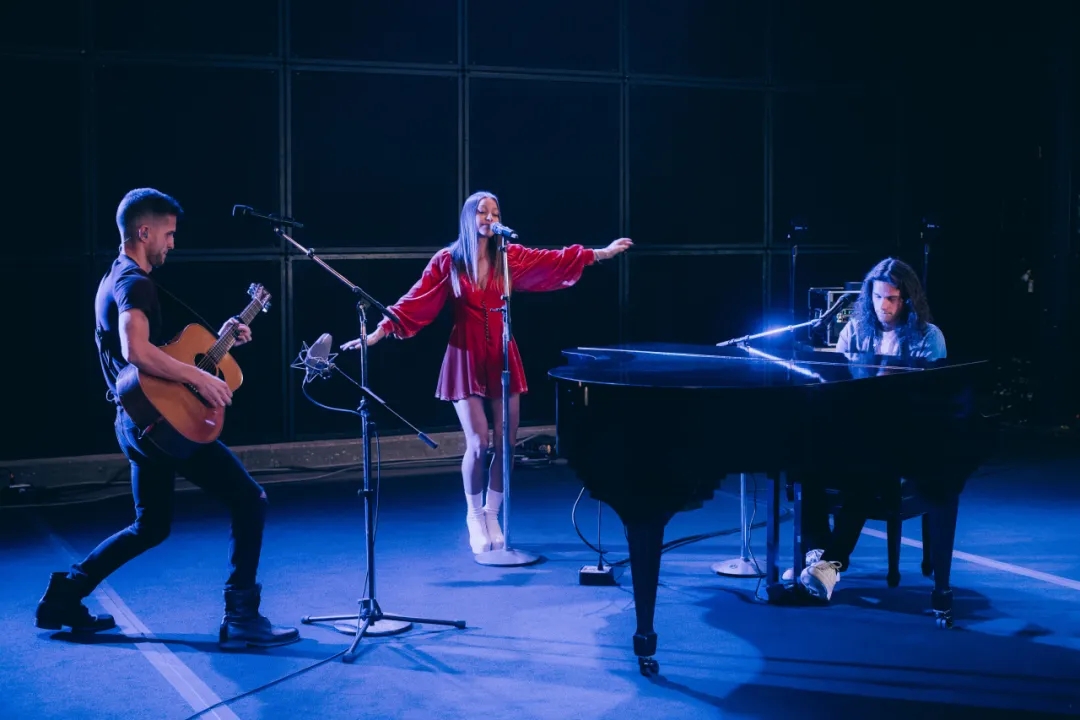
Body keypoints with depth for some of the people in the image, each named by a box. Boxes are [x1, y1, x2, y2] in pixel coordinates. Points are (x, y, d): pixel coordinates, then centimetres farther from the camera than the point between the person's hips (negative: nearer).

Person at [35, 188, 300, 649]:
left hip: (141, 419, 11)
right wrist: (200, 377, -27)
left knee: (151, 527, 22)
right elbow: (136, 350, -33)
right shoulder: (135, 284, -15)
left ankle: (65, 594, 24)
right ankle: (240, 618, -10)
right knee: (248, 499, -8)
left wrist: (217, 339, 16)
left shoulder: (115, 280, 18)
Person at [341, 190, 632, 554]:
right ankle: (474, 515, 17)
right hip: (466, 358, -3)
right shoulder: (447, 260, -4)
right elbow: (415, 300, -9)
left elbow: (556, 261, 1)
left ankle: (492, 515, 22)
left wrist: (601, 253, -3)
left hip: (502, 357, 3)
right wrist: (381, 330, -18)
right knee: (478, 443, -8)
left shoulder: (510, 257, 3)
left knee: (506, 443, 2)